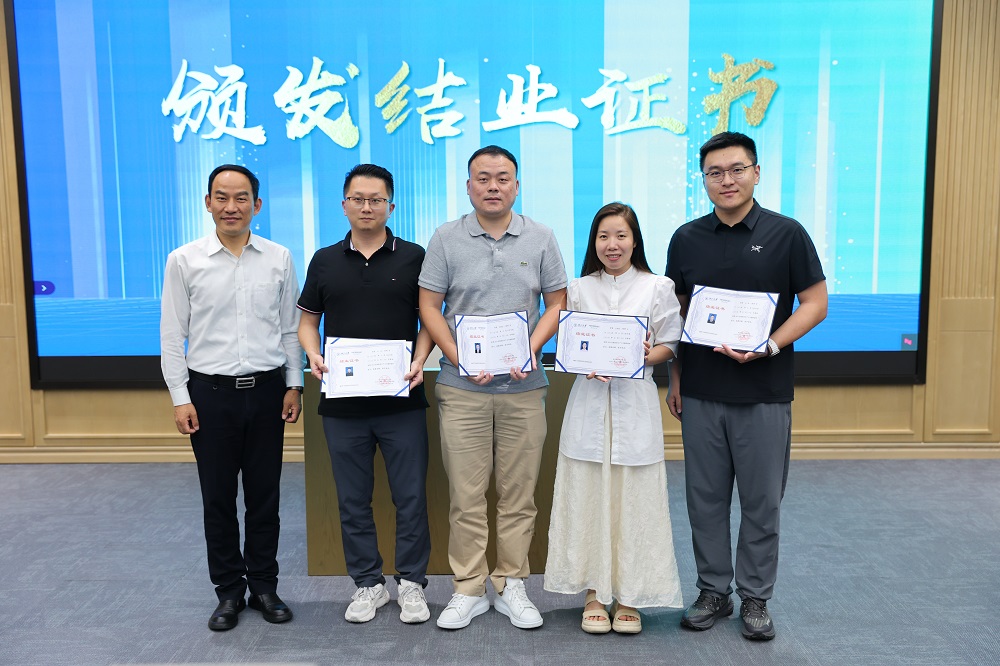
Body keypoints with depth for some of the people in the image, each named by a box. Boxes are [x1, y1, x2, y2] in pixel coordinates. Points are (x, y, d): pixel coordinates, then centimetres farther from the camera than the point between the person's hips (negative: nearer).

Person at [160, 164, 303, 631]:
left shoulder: (279, 259, 2)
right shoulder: (184, 261, -1)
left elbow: (291, 327, 7)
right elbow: (172, 335, 0)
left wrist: (294, 385, 4)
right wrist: (180, 397, -4)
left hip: (266, 389, 1)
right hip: (210, 391, -1)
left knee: (264, 495, 10)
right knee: (218, 498, 9)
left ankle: (264, 585, 26)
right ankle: (228, 591, 25)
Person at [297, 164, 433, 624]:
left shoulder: (413, 257, 2)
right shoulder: (325, 261, 8)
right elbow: (307, 320, 12)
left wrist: (420, 360, -13)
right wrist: (313, 355, -7)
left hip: (401, 401, -2)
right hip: (342, 402, 2)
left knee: (410, 496, 4)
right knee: (353, 500, 10)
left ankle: (411, 582, 21)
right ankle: (368, 583, 25)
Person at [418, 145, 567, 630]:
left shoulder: (540, 239, 7)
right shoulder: (446, 239, 3)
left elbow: (557, 303, 7)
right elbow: (429, 307, 2)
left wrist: (532, 348, -10)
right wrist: (460, 358, -10)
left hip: (524, 387, 1)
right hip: (462, 386, -1)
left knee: (519, 494, 7)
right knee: (465, 495, 4)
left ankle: (512, 586, 22)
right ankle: (468, 590, 17)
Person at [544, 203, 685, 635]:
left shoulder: (658, 288, 3)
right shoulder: (578, 289, 9)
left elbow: (670, 345, 4)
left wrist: (644, 357, -15)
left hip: (635, 403, -1)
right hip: (589, 402, 2)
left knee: (633, 500, 1)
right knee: (588, 497, 3)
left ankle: (629, 597, 17)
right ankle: (594, 594, 18)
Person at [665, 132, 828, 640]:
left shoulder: (786, 234, -4)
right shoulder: (687, 238, 5)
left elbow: (815, 303, -3)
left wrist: (771, 345, -17)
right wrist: (675, 378, 7)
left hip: (764, 392, -2)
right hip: (700, 393, 3)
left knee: (761, 500, 7)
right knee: (706, 498, 10)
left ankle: (755, 598, 24)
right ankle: (713, 591, 26)